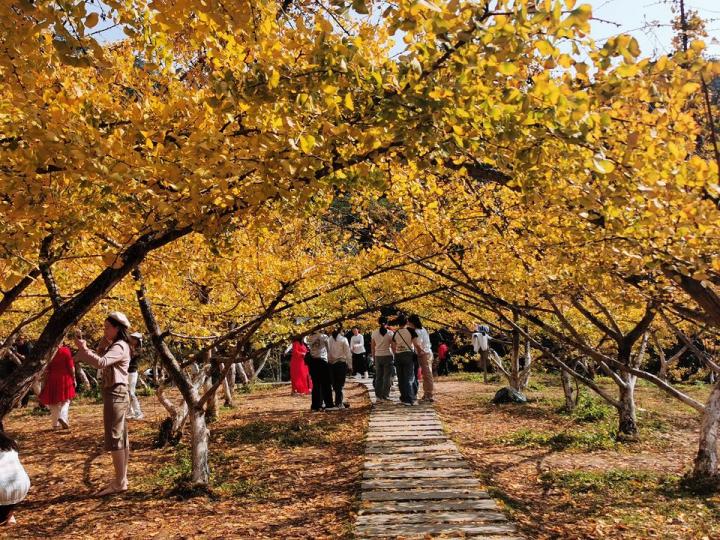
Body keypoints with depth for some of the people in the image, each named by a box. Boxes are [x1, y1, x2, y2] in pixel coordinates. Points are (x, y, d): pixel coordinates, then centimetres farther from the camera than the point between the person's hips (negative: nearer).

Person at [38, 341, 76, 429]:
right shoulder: (66, 350, -10)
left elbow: (46, 369, 0)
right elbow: (71, 366, -9)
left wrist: (45, 381, 10)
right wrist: (74, 379, 1)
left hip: (53, 379, 2)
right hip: (65, 378, -2)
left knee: (54, 402, 12)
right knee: (65, 400, 10)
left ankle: (55, 424, 15)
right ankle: (62, 417, -15)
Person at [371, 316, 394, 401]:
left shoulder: (374, 333, 2)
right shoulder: (390, 333, -6)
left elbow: (372, 347, 6)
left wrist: (373, 357, 15)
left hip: (378, 356, 3)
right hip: (388, 356, -3)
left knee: (378, 376, 10)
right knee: (387, 377, 2)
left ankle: (378, 396, 13)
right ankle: (385, 396, 1)